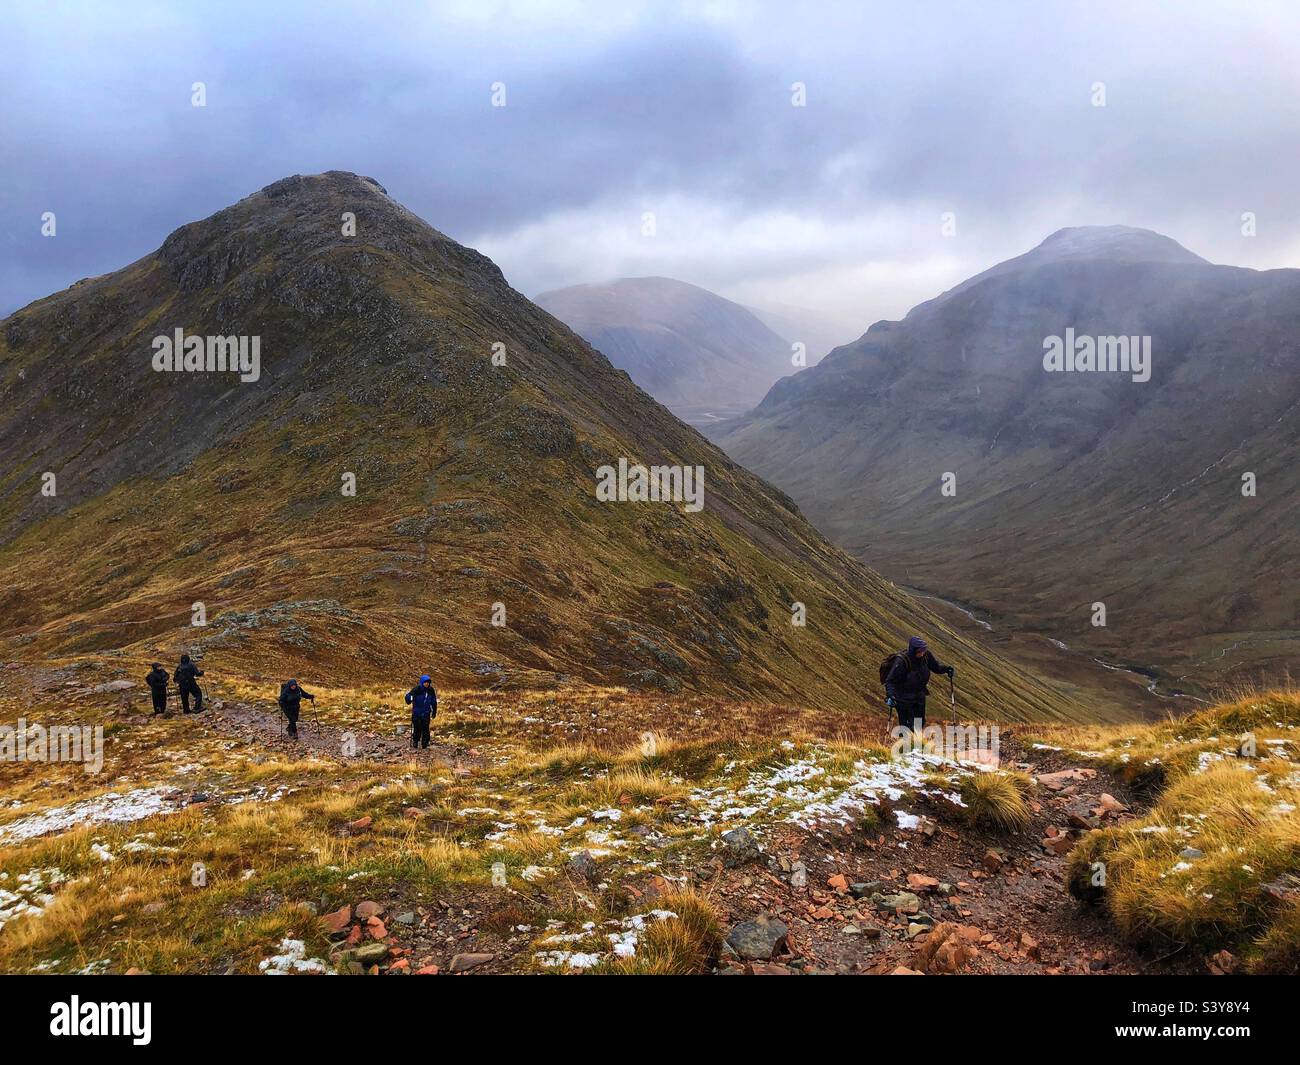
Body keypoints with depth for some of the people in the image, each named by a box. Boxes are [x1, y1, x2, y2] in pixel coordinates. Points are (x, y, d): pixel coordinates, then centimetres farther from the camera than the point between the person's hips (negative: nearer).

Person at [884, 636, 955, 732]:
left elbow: (935, 665, 8)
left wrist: (946, 669, -11)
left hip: (919, 696, 6)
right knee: (906, 727, -5)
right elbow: (890, 681, -26)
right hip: (904, 698, -6)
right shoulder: (901, 661, -28)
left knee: (920, 724, 17)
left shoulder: (926, 655, -12)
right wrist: (891, 695, -41)